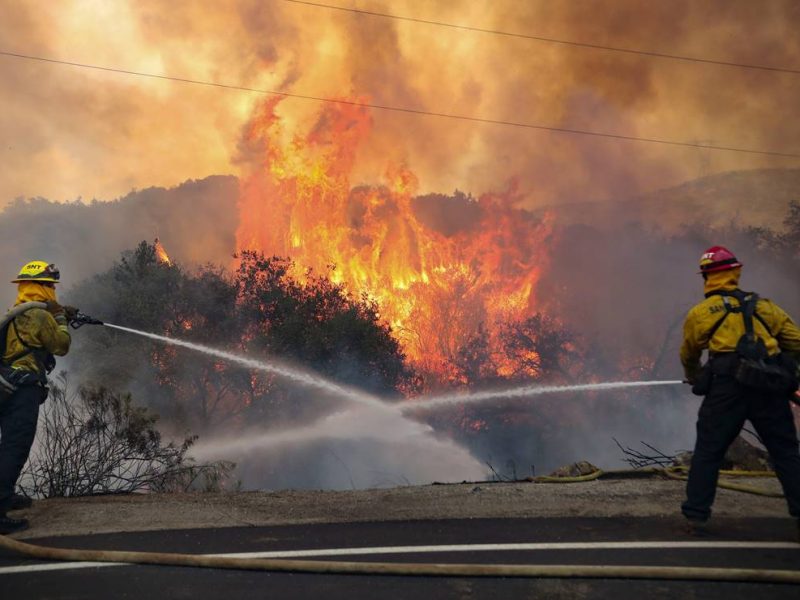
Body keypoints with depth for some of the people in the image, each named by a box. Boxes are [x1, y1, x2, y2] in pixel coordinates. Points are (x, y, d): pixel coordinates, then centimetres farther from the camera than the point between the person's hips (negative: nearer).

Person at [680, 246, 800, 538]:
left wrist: (695, 379, 41)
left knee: (707, 452, 7)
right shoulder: (763, 305, 15)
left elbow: (688, 356, 21)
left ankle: (696, 516, 8)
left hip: (727, 386, -2)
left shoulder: (700, 312, 9)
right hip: (770, 386, 2)